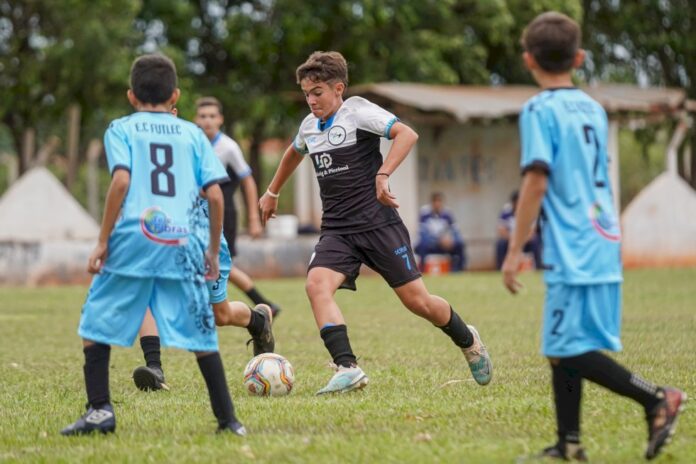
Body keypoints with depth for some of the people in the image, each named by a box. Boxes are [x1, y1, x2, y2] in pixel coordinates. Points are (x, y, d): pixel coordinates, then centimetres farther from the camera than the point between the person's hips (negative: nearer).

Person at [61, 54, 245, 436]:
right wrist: (213, 250, 15)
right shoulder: (192, 133, 15)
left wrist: (103, 241, -5)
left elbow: (121, 180, -8)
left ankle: (99, 410, 1)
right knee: (201, 335, 7)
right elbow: (215, 194, 6)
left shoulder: (121, 129, 9)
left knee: (96, 325, 11)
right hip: (183, 245, 2)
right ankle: (228, 419, 6)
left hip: (133, 241, -2)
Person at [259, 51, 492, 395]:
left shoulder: (357, 111, -8)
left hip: (377, 223, -5)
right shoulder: (310, 125, 13)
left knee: (416, 300, -2)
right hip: (337, 230, 5)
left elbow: (406, 134, -21)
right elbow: (294, 153, 36)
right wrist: (272, 192, 43)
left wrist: (383, 175, -29)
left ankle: (468, 341, 28)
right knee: (316, 284, -23)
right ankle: (348, 369, -29)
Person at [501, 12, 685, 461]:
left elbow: (536, 181, -16)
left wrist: (514, 250, -13)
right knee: (562, 348, 12)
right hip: (603, 244, 8)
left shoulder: (540, 110, -9)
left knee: (569, 350, -6)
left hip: (572, 251, -8)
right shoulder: (593, 108, 13)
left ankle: (657, 398, -11)